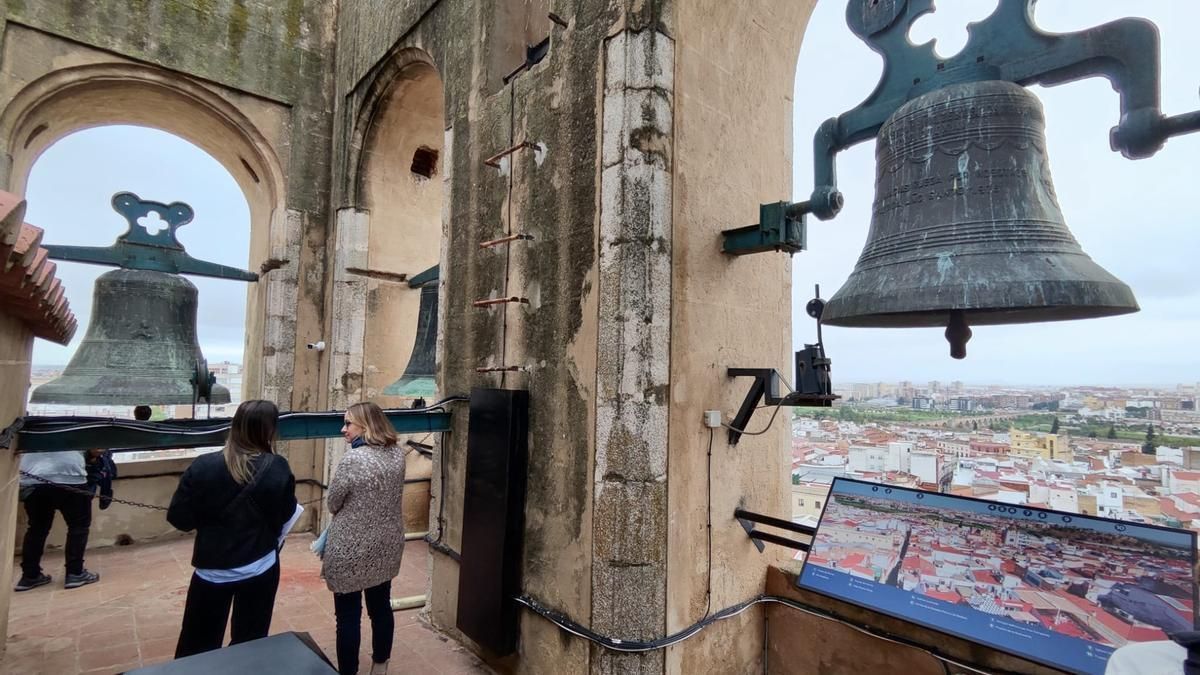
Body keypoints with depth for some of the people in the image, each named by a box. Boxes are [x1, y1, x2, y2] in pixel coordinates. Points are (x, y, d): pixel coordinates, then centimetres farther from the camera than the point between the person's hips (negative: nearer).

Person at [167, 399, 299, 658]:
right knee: (250, 642, 18)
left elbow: (178, 518, -8)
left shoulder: (203, 466, -16)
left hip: (212, 569, 0)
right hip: (261, 569, 0)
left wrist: (209, 520, 10)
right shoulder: (278, 469, -16)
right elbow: (287, 516, -2)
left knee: (198, 646, 20)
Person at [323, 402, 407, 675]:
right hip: (387, 547, 6)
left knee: (348, 615, 11)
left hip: (351, 550, -6)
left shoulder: (352, 460, -22)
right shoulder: (398, 455, -3)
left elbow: (333, 505, -8)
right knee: (381, 607, 20)